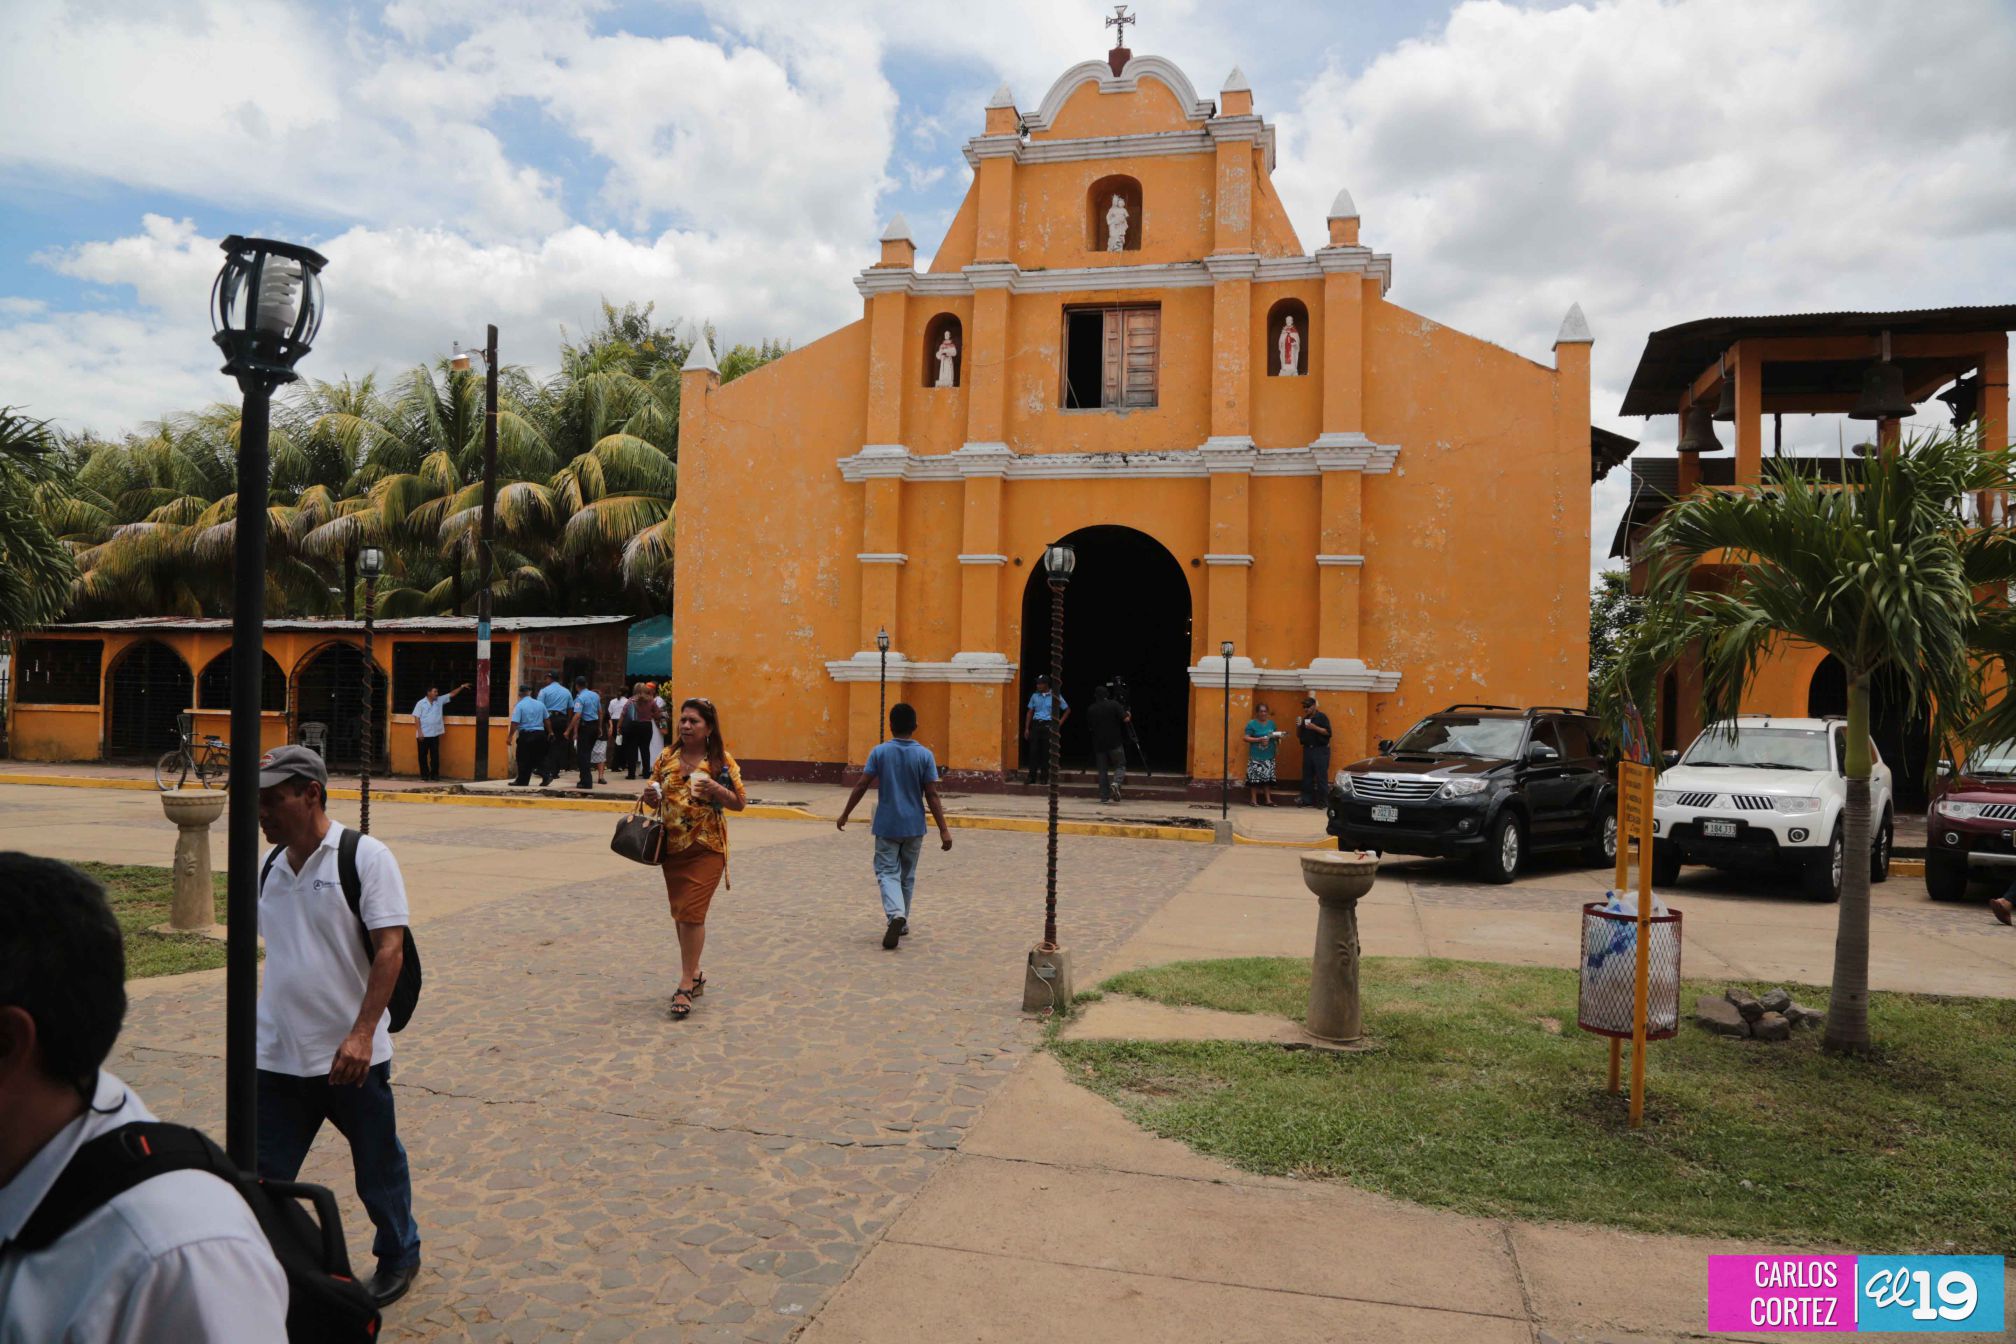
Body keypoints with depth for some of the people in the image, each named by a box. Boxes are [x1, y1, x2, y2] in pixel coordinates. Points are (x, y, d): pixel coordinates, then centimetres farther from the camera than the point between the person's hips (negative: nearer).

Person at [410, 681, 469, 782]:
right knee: (423, 755, 4)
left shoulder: (440, 700, 7)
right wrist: (419, 732, -14)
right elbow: (417, 718, -7)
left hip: (435, 734, 3)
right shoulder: (421, 703, -5)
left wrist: (462, 687, 1)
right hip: (423, 734, -3)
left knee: (435, 755, 3)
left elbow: (451, 694, 10)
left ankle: (434, 774, 9)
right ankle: (424, 774, 11)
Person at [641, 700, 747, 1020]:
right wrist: (650, 796, -8)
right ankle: (695, 975, 30)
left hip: (706, 849, -5)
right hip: (672, 847, 5)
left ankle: (686, 986, -3)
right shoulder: (667, 757, 7)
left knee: (692, 913, -10)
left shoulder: (721, 761, -5)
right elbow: (654, 797, 16)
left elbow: (740, 802, -3)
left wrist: (715, 789, -20)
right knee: (680, 914, 14)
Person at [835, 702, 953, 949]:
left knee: (887, 872, 1)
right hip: (914, 827, 1)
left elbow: (861, 785, -5)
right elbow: (932, 796, -9)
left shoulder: (879, 752, -6)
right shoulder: (924, 755, -6)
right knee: (907, 875, 16)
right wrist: (943, 830, -6)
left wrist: (845, 815, 7)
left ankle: (896, 914, -25)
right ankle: (902, 921, 26)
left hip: (886, 826, -1)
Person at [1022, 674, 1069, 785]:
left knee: (1046, 752, -1)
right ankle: (1032, 776, 1)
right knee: (1033, 750, -3)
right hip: (1036, 724, 3)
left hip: (1048, 725, -2)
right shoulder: (1035, 696, 9)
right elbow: (1030, 712, 13)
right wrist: (1026, 728, 6)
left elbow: (1067, 710, 8)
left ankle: (1044, 777, 7)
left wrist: (1060, 723, 0)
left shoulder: (1055, 696, 1)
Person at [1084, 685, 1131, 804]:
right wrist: (1129, 715, 11)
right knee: (1120, 766, 7)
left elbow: (1089, 726, 14)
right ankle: (1116, 783, -21)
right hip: (1115, 743, -3)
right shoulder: (1114, 704, -4)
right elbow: (1126, 720, -10)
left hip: (1099, 744, 3)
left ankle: (1104, 797, 2)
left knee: (1102, 771, 7)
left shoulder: (1090, 709, 5)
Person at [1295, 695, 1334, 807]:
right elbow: (1299, 736, 17)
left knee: (1321, 776, -7)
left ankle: (1323, 801, -5)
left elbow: (1328, 732, -12)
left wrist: (1314, 727, -20)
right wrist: (1298, 727, -1)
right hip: (1307, 750, 7)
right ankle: (1306, 799, 11)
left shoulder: (1322, 717, -3)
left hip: (1320, 750, -7)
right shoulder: (1304, 719, 16)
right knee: (1307, 776, 7)